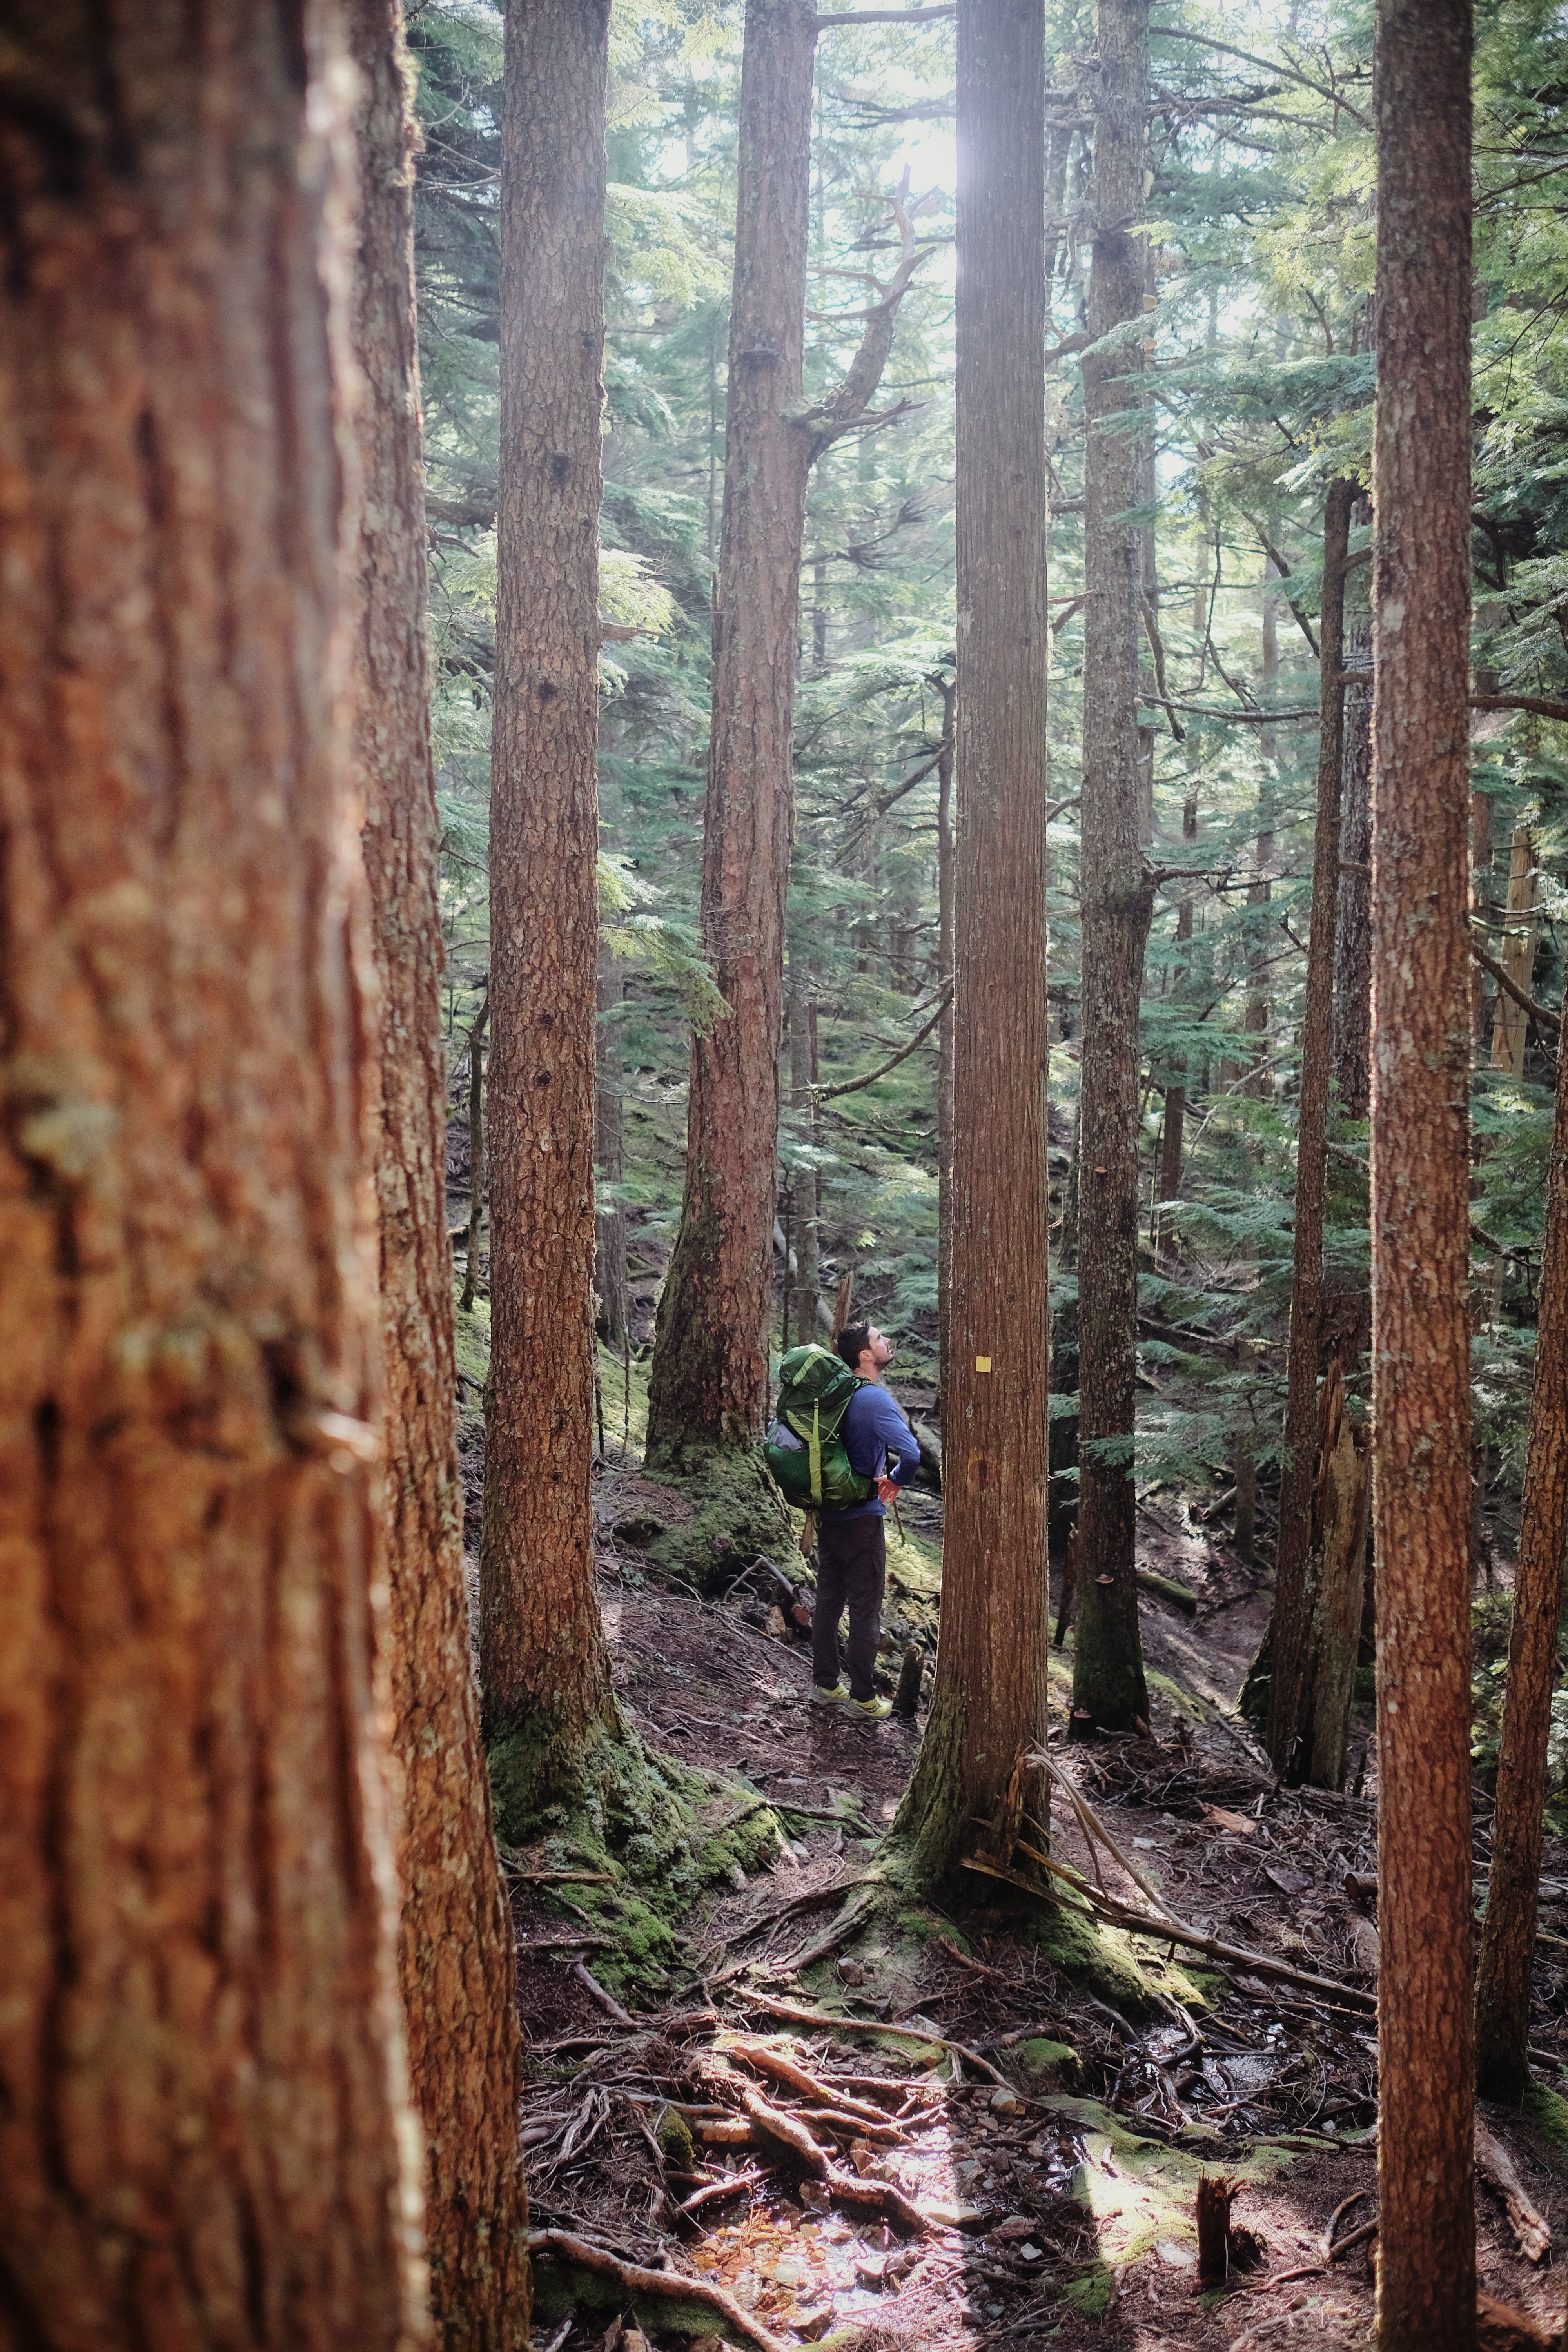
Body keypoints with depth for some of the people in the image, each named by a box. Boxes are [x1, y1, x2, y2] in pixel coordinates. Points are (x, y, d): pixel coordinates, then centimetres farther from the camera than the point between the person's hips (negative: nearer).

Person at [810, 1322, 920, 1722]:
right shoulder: (875, 1399, -20)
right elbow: (911, 1453, -33)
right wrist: (896, 1480, -10)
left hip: (829, 1515, 8)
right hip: (862, 1519, -8)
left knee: (829, 1602, 15)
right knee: (865, 1611, 2)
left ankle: (825, 1686, 24)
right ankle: (863, 1698, 9)